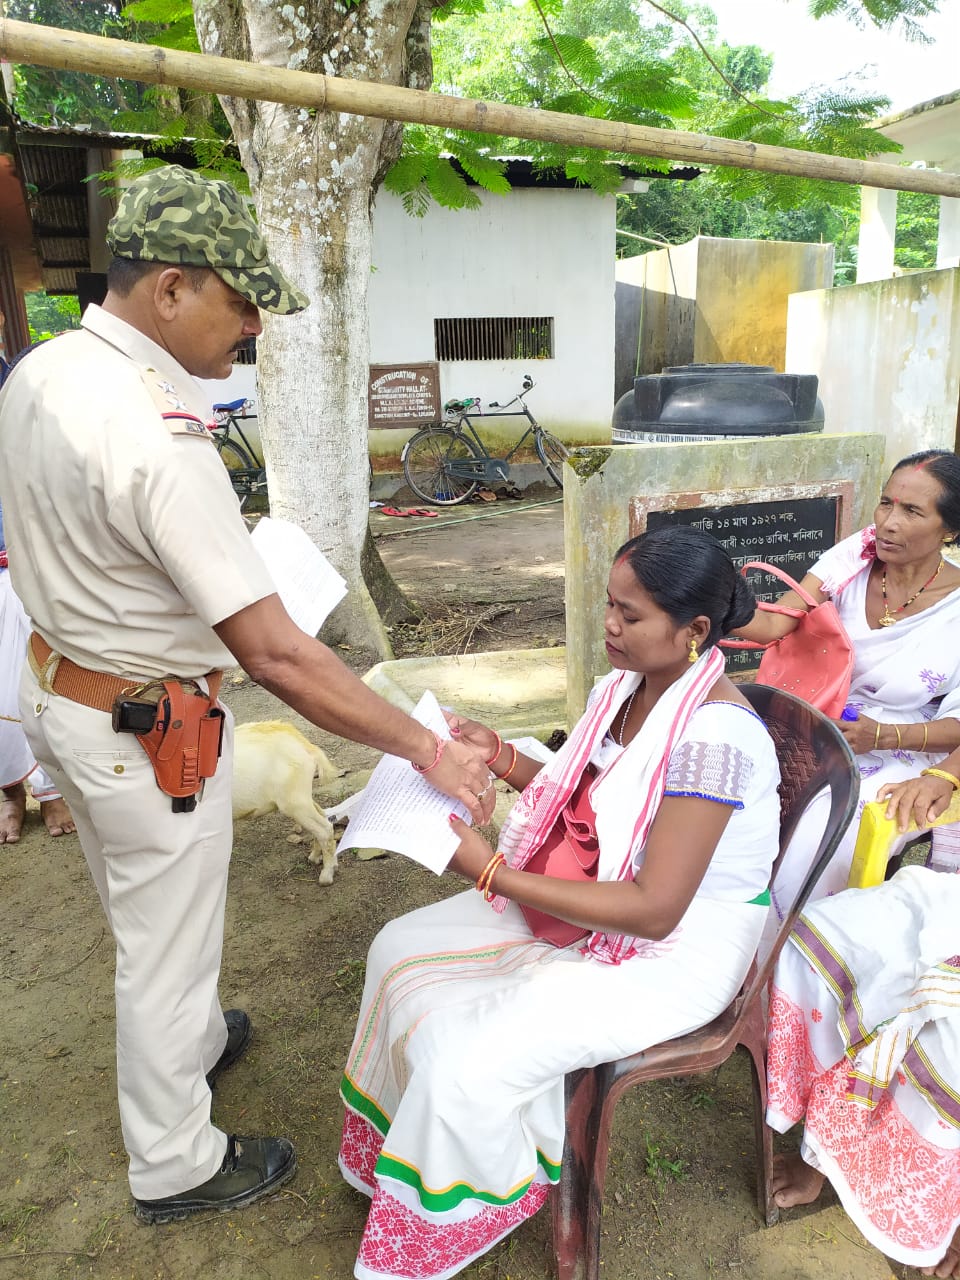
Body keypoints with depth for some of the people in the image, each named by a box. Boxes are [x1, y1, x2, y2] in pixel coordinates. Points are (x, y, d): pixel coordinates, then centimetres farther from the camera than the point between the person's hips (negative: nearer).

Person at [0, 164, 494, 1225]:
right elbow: (276, 655, -34)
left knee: (142, 921, 29)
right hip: (146, 736, -9)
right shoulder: (156, 441, -32)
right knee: (168, 949, 13)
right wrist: (431, 751, -28)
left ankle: (191, 1040, 57)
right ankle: (175, 1168, 37)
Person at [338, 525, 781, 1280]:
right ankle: (405, 1151, 26)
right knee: (400, 950, 6)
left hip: (672, 954, -9)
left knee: (468, 1067, -19)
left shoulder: (714, 734, -29)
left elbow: (654, 909, -28)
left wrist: (492, 872, -28)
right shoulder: (624, 686, -2)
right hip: (592, 899, 9)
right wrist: (499, 754, -5)